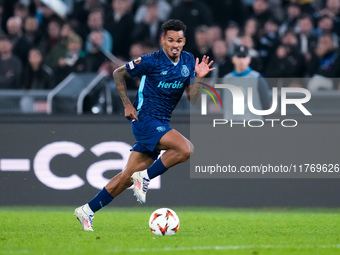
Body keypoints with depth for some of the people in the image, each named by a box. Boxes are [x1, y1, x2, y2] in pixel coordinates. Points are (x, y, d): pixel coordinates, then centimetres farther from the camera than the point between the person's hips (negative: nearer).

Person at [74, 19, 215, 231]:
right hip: (145, 119, -7)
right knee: (185, 149, -27)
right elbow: (119, 74, 1)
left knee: (129, 176, 4)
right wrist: (127, 105, -4)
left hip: (161, 125, 7)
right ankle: (145, 177, -12)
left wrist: (199, 78, -9)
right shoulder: (151, 61, -11)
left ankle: (88, 210, 11)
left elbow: (193, 99, 7)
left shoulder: (188, 61, 7)